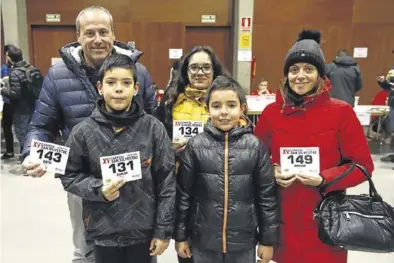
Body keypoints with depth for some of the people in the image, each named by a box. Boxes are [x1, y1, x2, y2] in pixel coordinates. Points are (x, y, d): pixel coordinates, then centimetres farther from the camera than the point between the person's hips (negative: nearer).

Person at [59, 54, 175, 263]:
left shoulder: (153, 128, -9)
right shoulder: (84, 131, -8)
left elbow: (166, 181, -6)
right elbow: (69, 176, 2)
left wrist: (163, 229, -5)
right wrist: (98, 189, -16)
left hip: (143, 230, 0)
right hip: (103, 231, 1)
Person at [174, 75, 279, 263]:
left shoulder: (255, 146, -7)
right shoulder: (195, 146, -7)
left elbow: (267, 195, -2)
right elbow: (183, 193, -1)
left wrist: (268, 239, 1)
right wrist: (181, 235, 2)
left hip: (244, 242, 0)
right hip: (203, 242, 0)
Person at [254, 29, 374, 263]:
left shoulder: (341, 112, -7)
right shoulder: (272, 112, -1)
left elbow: (363, 164, -4)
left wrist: (324, 180, -17)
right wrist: (271, 173, -10)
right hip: (283, 216, 2)